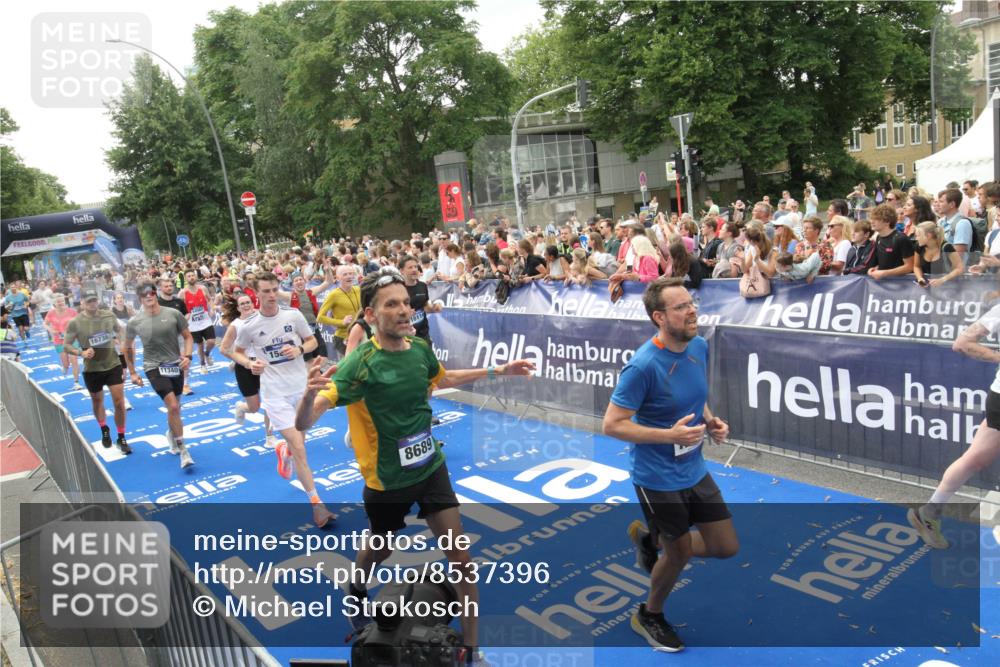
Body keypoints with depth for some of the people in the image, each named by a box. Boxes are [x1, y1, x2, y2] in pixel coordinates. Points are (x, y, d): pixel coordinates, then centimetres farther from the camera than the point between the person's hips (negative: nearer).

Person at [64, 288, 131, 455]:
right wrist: (81, 352, -22)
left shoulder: (109, 315, -5)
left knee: (119, 402, -3)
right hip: (91, 369, 0)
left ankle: (121, 438, 12)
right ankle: (104, 430, 44)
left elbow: (120, 331, 15)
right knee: (97, 401, 18)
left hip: (113, 364, 1)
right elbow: (66, 346, -5)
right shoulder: (75, 322, -12)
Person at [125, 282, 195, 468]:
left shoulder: (174, 314, -6)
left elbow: (187, 337, 4)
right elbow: (128, 348, 10)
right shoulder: (135, 322, -6)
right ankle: (183, 451, -9)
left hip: (175, 365, 3)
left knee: (175, 407, 16)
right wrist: (132, 372, 10)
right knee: (173, 407, -18)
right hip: (154, 368, -2)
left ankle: (171, 434, 49)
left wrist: (188, 356, -12)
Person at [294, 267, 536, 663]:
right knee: (380, 551, 22)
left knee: (461, 560, 2)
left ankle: (471, 649, 20)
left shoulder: (420, 348, -8)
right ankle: (357, 591, 58)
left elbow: (443, 379, 17)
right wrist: (310, 393, -56)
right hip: (387, 481, -4)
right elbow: (303, 425, -33)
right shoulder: (360, 364, -26)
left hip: (431, 468, 4)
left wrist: (499, 371, 15)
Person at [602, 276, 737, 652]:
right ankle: (649, 616, 40)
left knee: (727, 547, 11)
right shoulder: (643, 366, -26)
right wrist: (671, 434, -29)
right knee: (680, 554, 9)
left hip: (695, 470, 7)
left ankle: (649, 538, 34)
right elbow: (611, 425, -22)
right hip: (658, 478, -7)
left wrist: (709, 421, -5)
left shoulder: (700, 347, -3)